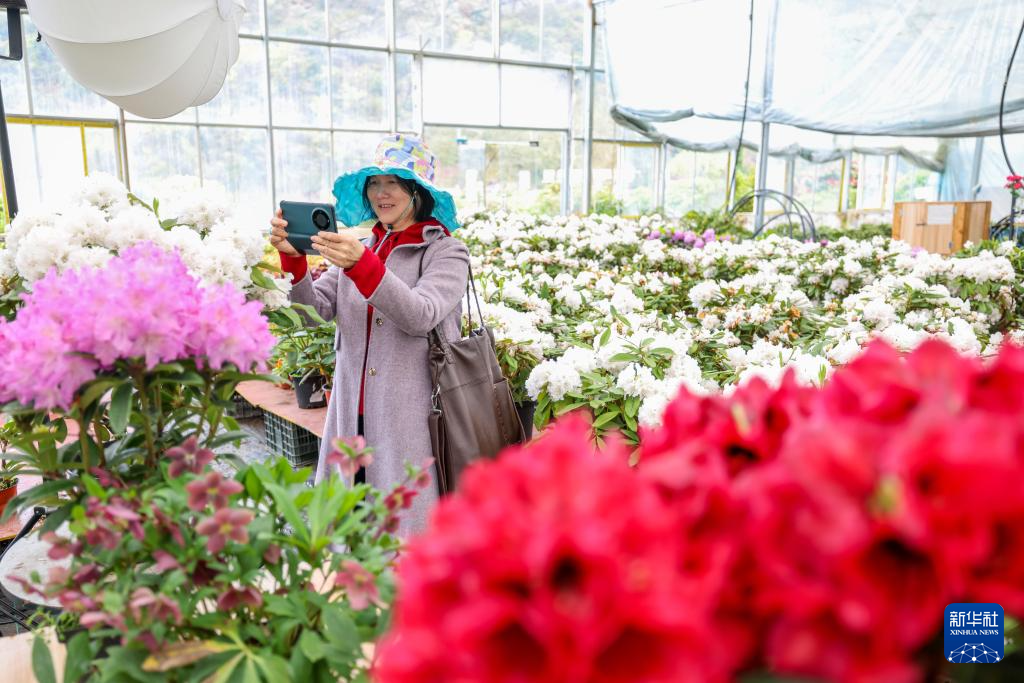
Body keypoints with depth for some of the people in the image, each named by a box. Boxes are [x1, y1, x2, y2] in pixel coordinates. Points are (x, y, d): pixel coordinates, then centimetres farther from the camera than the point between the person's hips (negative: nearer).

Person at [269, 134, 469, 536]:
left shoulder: (446, 252, -1)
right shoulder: (358, 249, 14)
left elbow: (420, 316, -18)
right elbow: (318, 310, 4)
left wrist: (363, 265, -29)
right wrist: (293, 259, -12)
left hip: (412, 422, -4)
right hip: (353, 415, 5)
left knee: (406, 525, -1)